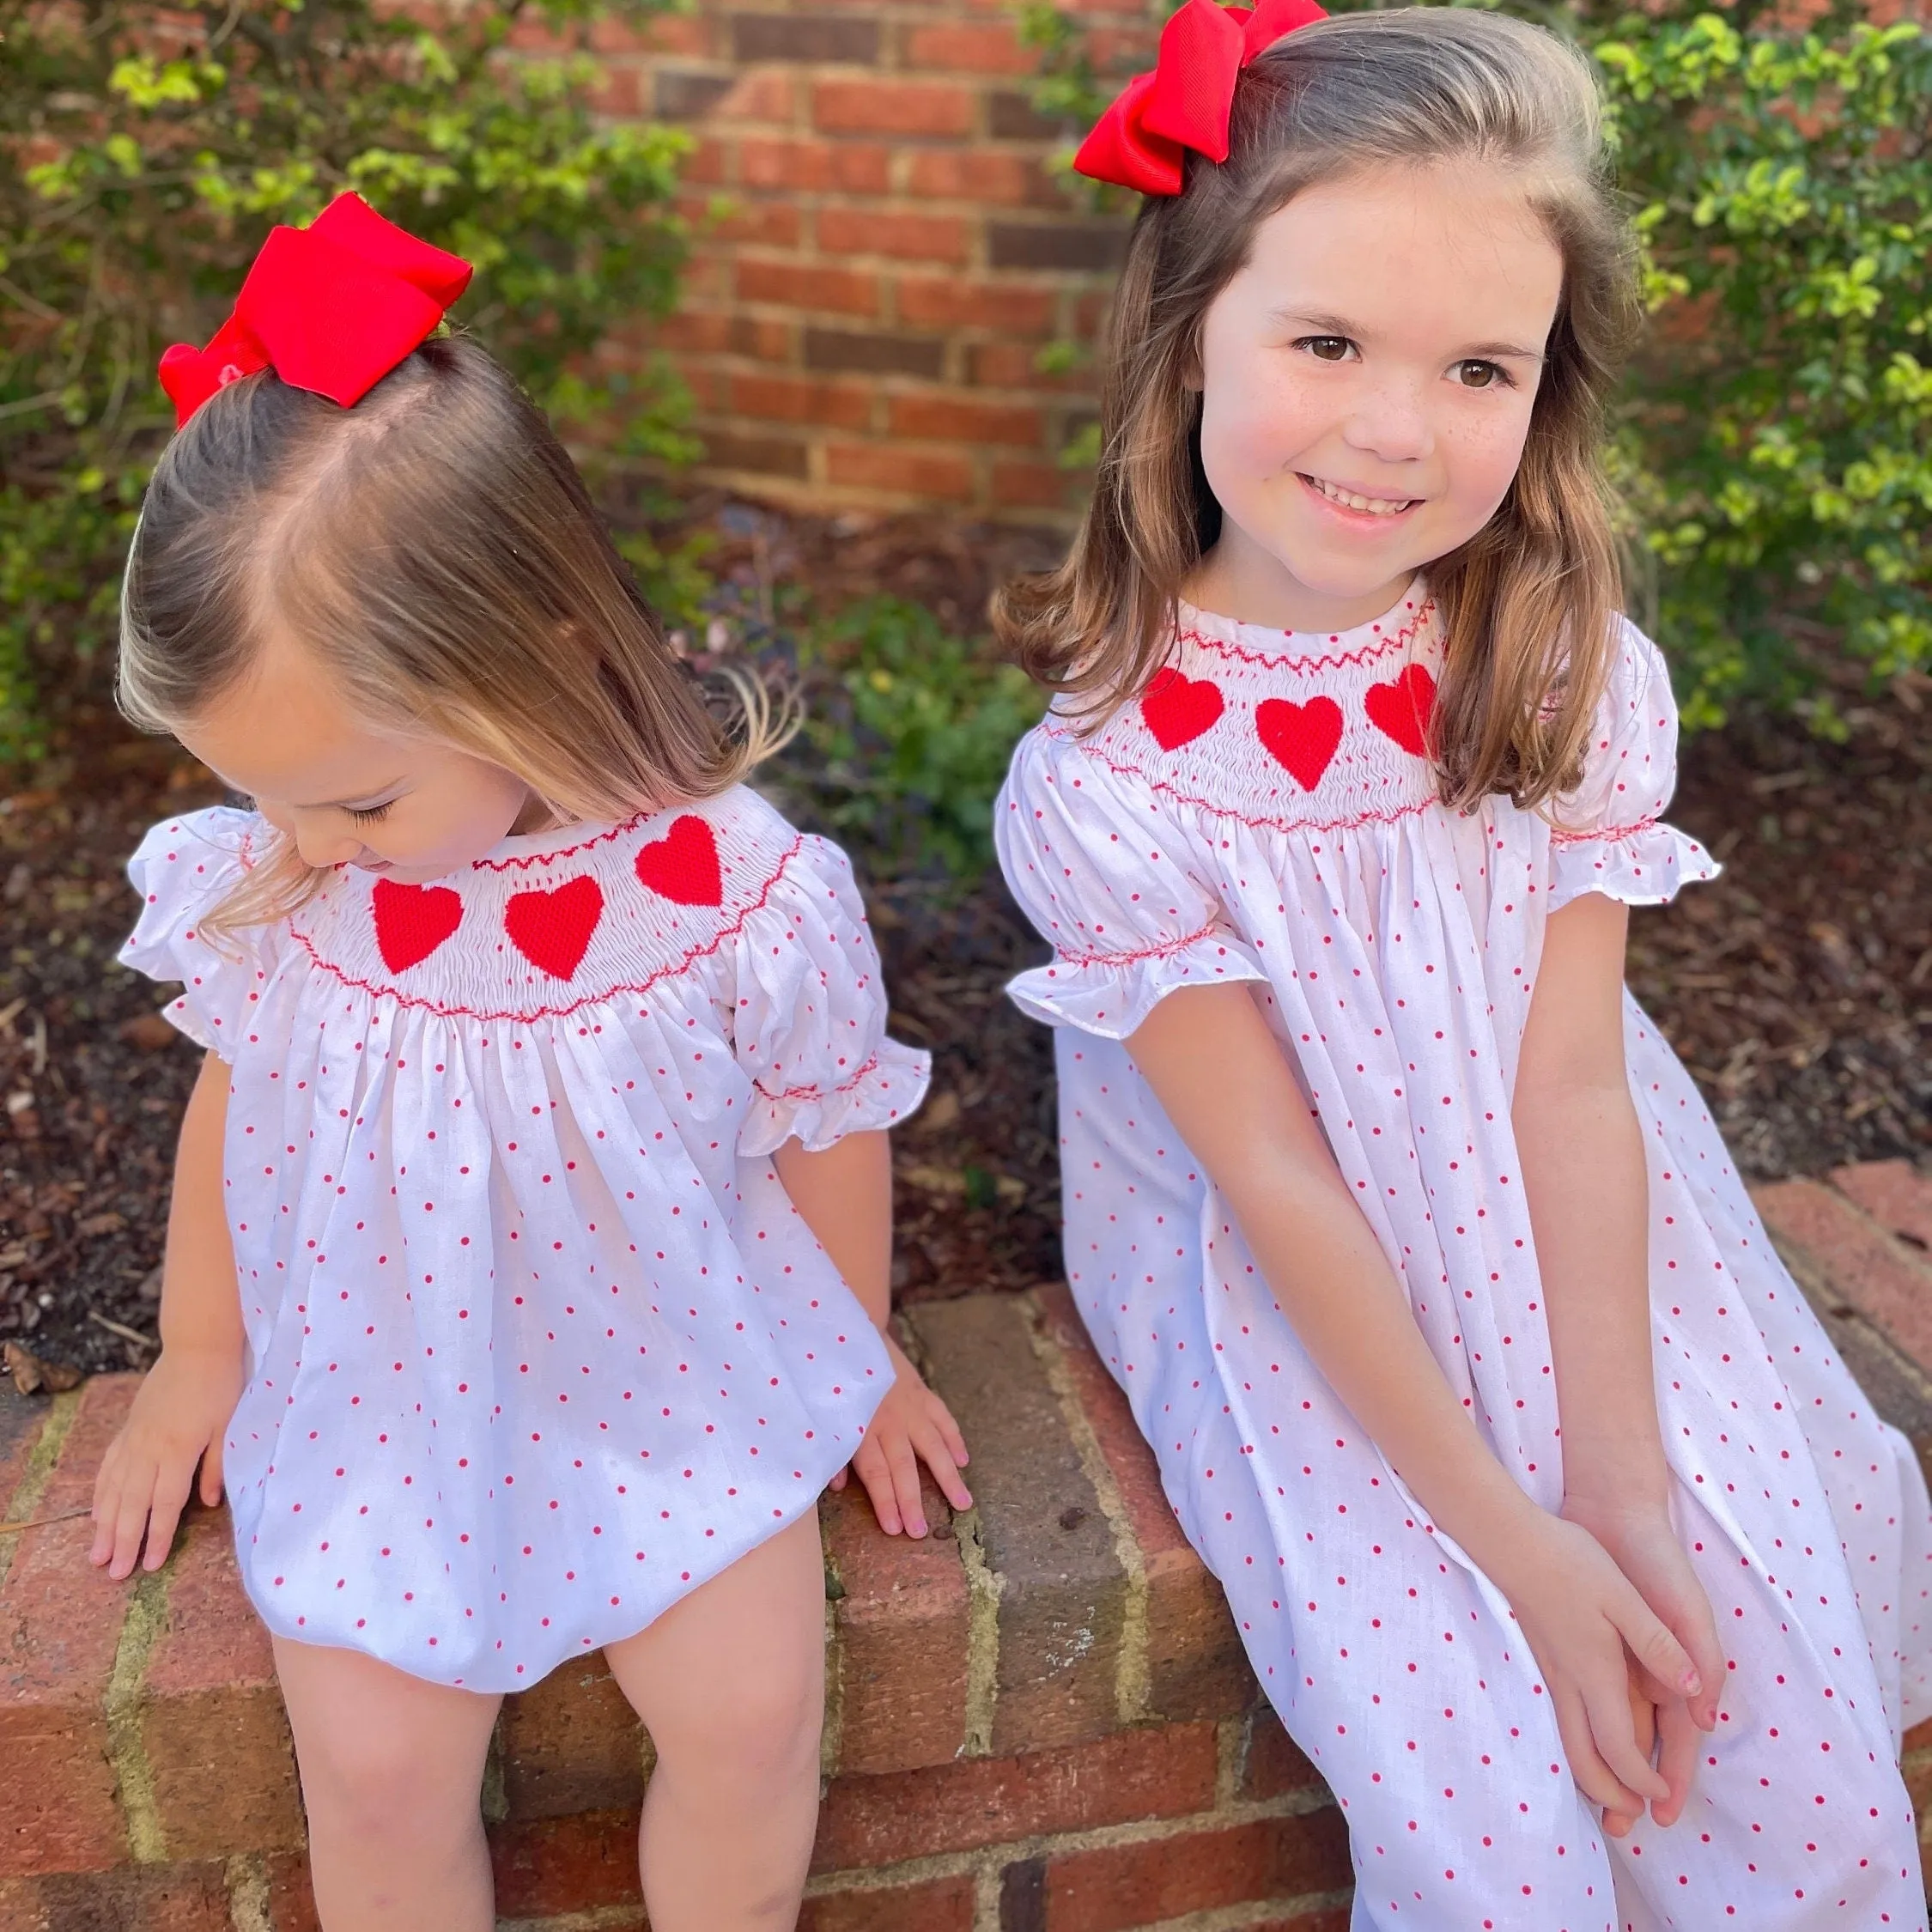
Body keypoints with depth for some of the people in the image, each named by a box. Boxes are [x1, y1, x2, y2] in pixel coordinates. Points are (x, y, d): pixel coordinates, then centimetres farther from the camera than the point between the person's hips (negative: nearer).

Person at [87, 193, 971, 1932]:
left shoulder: (743, 896, -22)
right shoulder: (265, 887, -13)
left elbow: (828, 1129, -5)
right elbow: (232, 1102, 6)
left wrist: (859, 1355, 8)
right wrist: (200, 1356, 15)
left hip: (676, 1390, -2)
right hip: (379, 1406, 2)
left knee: (750, 1717, -12)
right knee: (376, 1775, -8)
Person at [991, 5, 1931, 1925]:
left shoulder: (1577, 682, -11)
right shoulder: (1113, 777, -20)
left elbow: (1572, 1094, -11)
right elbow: (1281, 1188, -17)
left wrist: (1625, 1486, -14)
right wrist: (1522, 1546, -16)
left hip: (1574, 1260, 3)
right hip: (1292, 1315, -2)